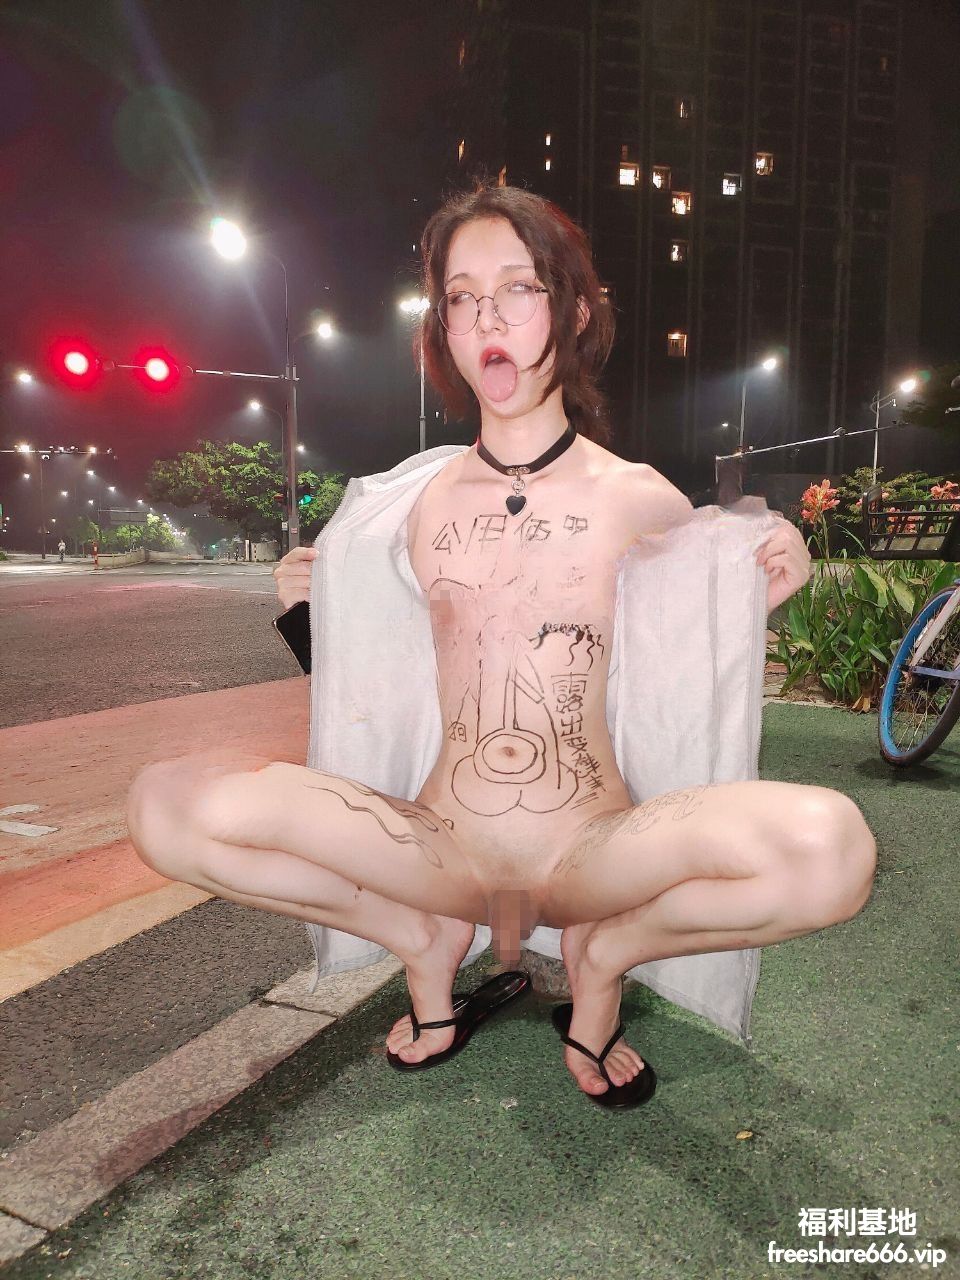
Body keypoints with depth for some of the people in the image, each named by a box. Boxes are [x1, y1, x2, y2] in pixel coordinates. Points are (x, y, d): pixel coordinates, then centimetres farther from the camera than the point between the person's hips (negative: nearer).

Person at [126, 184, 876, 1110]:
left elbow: (704, 644, 14)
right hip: (439, 848, 2)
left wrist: (768, 590, -6)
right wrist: (315, 609, 1)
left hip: (591, 851, -1)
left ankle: (602, 952, 2)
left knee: (830, 844, -30)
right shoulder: (406, 502, 5)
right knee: (166, 806, -17)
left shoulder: (636, 497, 0)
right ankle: (427, 939, 6)